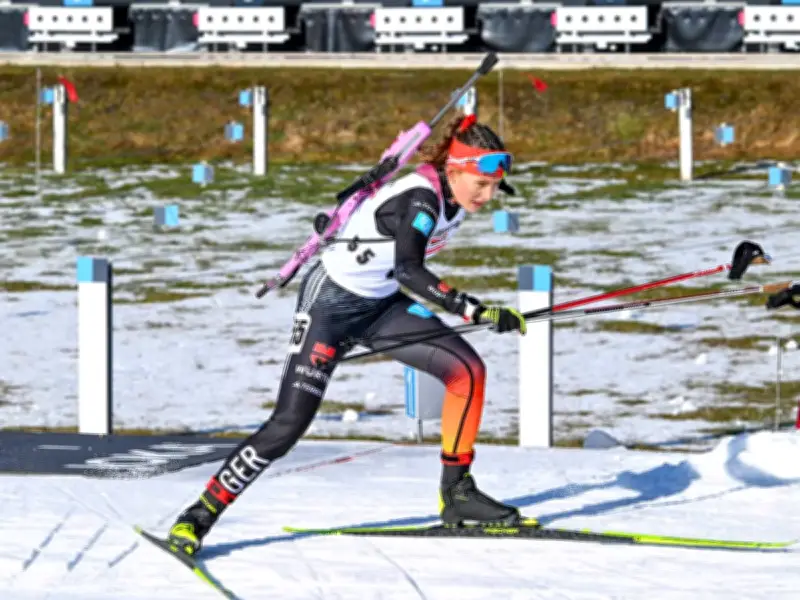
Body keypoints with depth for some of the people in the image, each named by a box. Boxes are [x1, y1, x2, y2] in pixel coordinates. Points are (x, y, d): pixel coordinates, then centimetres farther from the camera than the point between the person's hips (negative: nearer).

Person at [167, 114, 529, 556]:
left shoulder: (453, 195, -4)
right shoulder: (420, 198, -29)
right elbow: (407, 269, -44)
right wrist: (475, 311, -50)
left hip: (379, 305, 8)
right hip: (330, 302, -8)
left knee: (467, 370, -2)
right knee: (290, 424, -16)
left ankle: (457, 494, 8)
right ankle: (200, 515, -7)